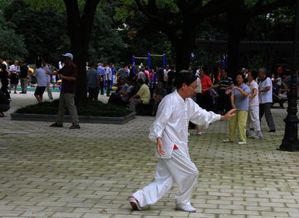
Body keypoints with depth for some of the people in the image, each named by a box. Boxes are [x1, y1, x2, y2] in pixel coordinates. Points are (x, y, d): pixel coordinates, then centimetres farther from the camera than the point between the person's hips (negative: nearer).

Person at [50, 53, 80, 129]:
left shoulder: (73, 67, -14)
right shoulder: (65, 67, 14)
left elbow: (73, 78, -23)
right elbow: (58, 72, 26)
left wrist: (63, 77, -16)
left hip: (69, 91, -10)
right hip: (64, 90, 10)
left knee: (71, 107, -10)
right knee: (61, 106, 15)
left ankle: (76, 124, -9)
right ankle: (59, 122, 24)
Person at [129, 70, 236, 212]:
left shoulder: (188, 102, 14)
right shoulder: (170, 100, -16)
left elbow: (201, 114, 22)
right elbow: (159, 122, -19)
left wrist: (222, 117, 19)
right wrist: (158, 138, -33)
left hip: (178, 146, 10)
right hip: (170, 147, -10)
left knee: (164, 180, 8)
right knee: (191, 173, 0)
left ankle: (139, 198, 6)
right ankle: (182, 202, 18)